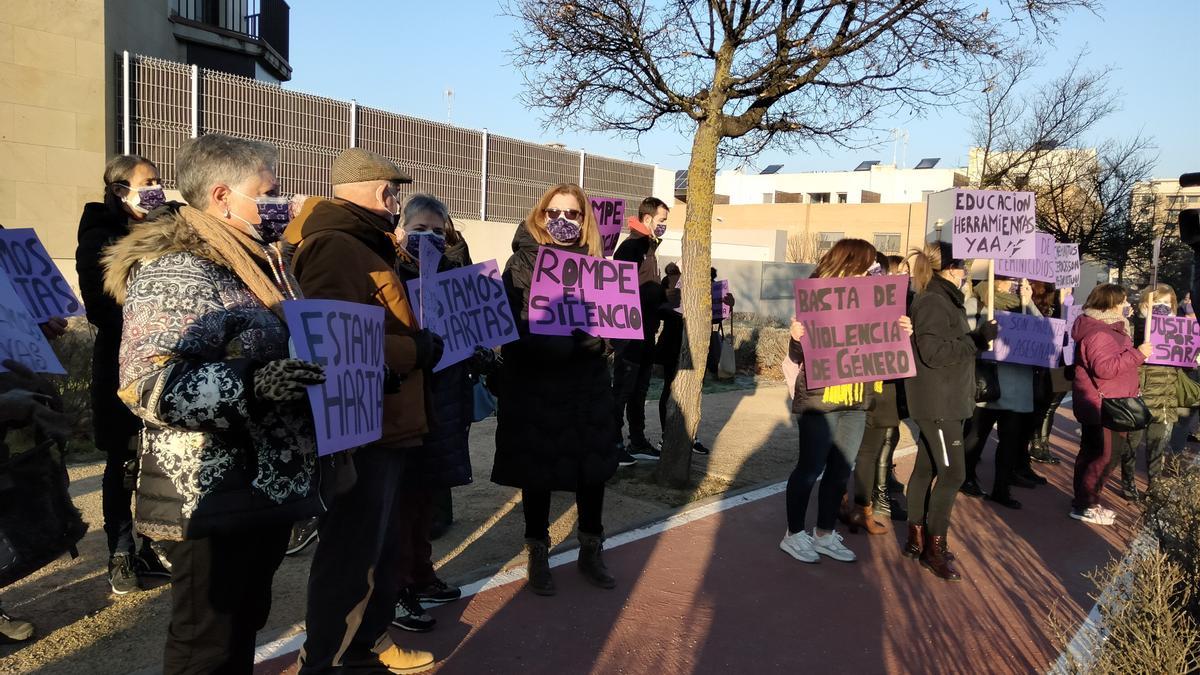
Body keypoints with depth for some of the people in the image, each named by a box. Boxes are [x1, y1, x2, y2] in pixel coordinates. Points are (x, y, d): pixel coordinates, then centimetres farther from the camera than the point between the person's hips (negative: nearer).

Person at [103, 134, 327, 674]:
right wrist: (249, 385, -35)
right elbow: (146, 384, -25)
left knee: (245, 628, 20)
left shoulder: (256, 264, 15)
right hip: (212, 499, -9)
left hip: (267, 487, 9)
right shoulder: (175, 270, -15)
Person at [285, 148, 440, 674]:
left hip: (382, 423, 11)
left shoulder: (364, 246, 18)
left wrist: (423, 343, 8)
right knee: (353, 549, 1)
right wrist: (419, 350, -19)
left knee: (381, 541, 20)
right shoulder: (335, 247, -17)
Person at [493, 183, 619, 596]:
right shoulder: (522, 262, -2)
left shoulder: (595, 263, 8)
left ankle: (591, 551, 28)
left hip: (587, 383, 3)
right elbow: (514, 323, -11)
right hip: (535, 383, -3)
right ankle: (537, 554, 25)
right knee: (538, 469, 8)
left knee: (593, 464, 9)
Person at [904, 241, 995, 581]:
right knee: (952, 473, -7)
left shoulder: (944, 300, 16)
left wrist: (979, 336, 9)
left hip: (944, 401, 10)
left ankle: (916, 538, 21)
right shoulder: (933, 302, -16)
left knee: (926, 468, 13)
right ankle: (934, 548, 2)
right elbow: (934, 352, -24)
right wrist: (979, 338, -21)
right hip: (938, 403, -10)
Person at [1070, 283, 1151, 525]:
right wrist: (1137, 354, -24)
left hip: (1105, 406, 11)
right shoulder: (1098, 333, -20)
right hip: (1101, 406, -11)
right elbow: (1104, 368, -28)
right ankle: (1084, 506, 2)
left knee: (1091, 454, 16)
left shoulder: (1107, 328, 16)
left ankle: (1084, 502, 25)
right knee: (1103, 457, -6)